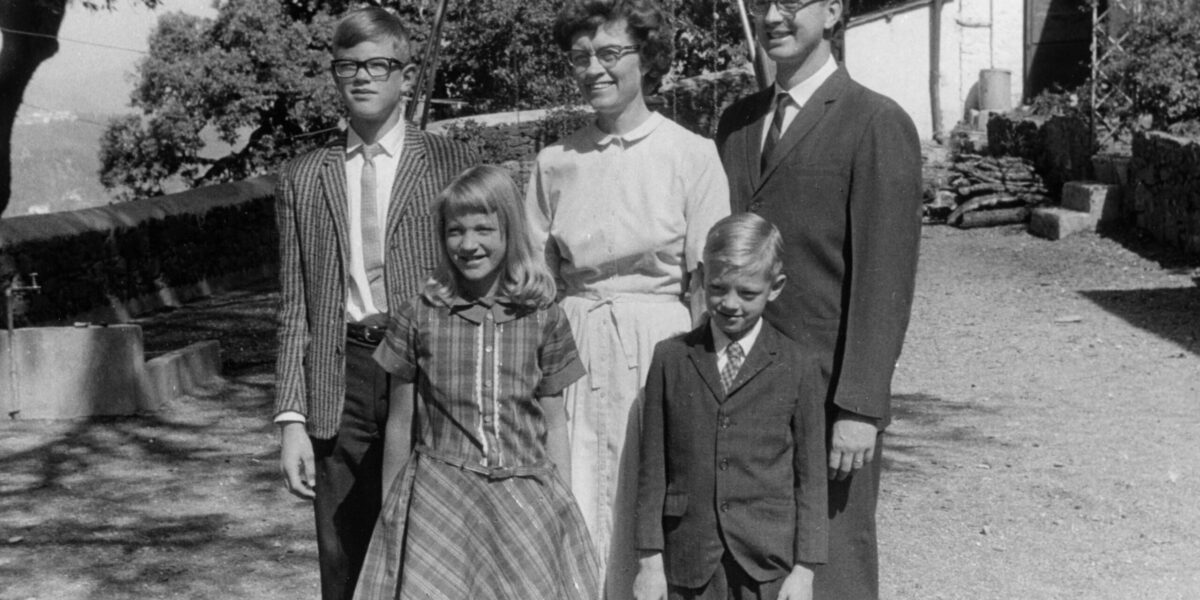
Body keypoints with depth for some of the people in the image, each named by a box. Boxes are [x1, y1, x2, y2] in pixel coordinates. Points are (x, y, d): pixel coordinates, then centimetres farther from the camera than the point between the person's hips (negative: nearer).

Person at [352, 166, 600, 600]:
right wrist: (390, 508, 11)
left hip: (526, 497, 1)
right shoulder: (418, 317, 0)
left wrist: (562, 506, 7)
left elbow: (553, 423, 8)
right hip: (441, 493, -1)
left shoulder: (543, 318, 2)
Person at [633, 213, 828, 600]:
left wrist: (805, 568, -2)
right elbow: (652, 469, 4)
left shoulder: (798, 369, 0)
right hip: (690, 559, 1)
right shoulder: (671, 360, 3)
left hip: (769, 560, -1)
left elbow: (810, 477, 2)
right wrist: (650, 559, 1)